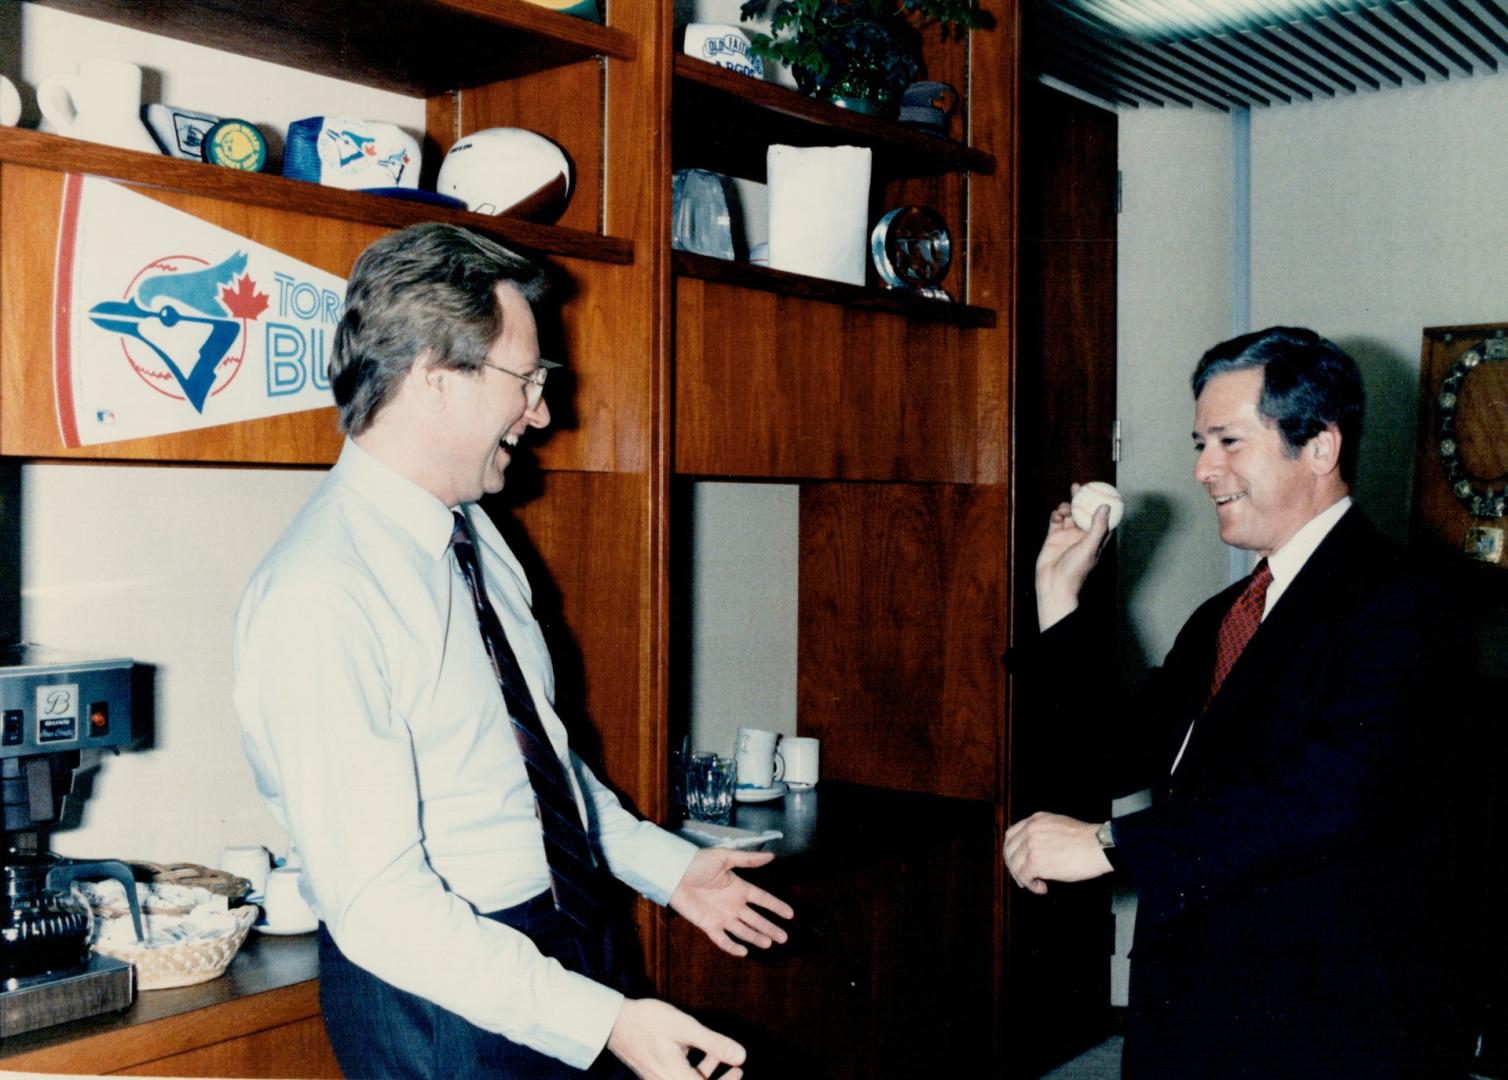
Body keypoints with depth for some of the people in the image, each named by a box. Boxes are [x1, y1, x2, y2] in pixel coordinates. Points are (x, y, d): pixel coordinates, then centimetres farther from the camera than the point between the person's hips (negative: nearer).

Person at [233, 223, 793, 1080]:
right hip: (442, 988, -7)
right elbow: (376, 905, -26)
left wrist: (667, 865, 14)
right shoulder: (319, 599, -25)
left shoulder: (473, 530, 3)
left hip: (574, 938, 8)